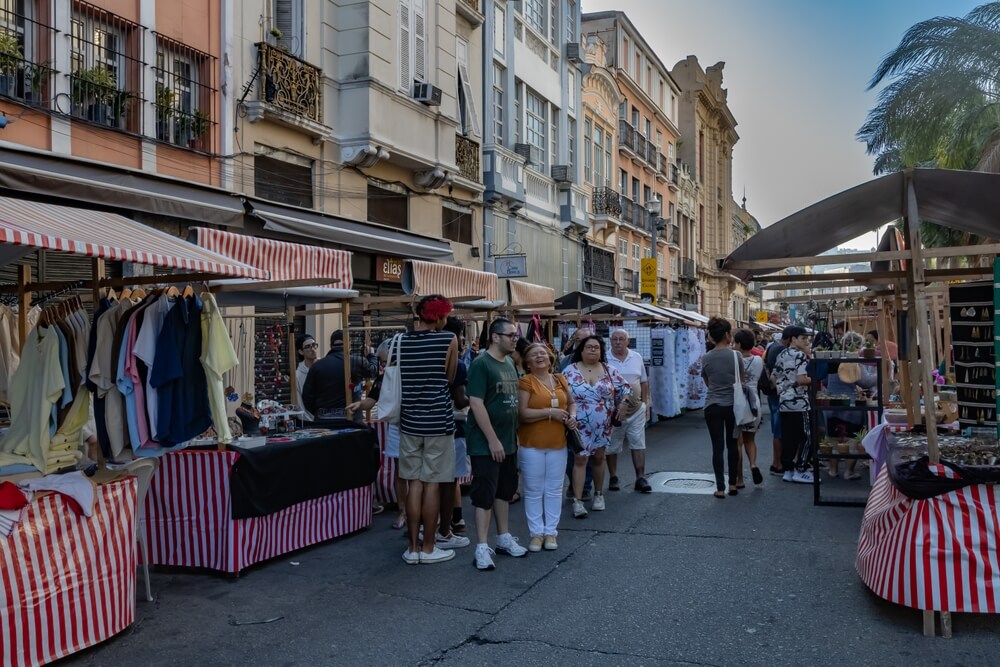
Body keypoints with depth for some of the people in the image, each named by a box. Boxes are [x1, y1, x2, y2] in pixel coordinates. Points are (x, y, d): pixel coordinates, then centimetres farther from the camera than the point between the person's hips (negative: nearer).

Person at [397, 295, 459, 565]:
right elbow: (450, 379, -1)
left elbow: (404, 377, 10)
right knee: (432, 484, 4)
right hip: (438, 421, -4)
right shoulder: (449, 340, -7)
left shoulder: (404, 340, 3)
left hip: (410, 420, 4)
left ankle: (413, 548, 14)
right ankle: (428, 548, 12)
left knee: (414, 483, 9)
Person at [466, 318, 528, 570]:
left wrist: (515, 435, 15)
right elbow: (476, 404, -20)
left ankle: (504, 538, 29)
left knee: (504, 491, 17)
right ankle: (482, 547, 5)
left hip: (508, 442, 8)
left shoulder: (509, 364, 11)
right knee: (485, 493, -2)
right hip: (486, 444, -8)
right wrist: (493, 440, -20)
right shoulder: (481, 364, -15)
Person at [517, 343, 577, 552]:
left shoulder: (560, 380, 8)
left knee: (554, 490, 11)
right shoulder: (525, 382, -8)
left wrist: (572, 416, 0)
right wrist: (550, 412, -18)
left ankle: (550, 532, 22)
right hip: (532, 445, -4)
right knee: (534, 491, 5)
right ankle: (536, 533, 16)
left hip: (558, 444, 5)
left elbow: (571, 403, 21)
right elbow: (522, 413, -17)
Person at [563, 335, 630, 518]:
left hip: (603, 425, 3)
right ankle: (577, 501, -5)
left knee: (599, 458, 13)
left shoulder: (609, 371, 3)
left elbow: (625, 387, 12)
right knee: (580, 459, -6)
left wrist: (621, 406, -1)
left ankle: (599, 494, 28)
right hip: (580, 425, -3)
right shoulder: (570, 371, -5)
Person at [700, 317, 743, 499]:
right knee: (732, 444, 14)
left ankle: (720, 488, 3)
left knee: (717, 446, 3)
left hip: (712, 406, 1)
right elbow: (741, 381, 4)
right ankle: (733, 484, 19)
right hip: (732, 405, 0)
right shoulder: (734, 355, -8)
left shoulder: (706, 358, -3)